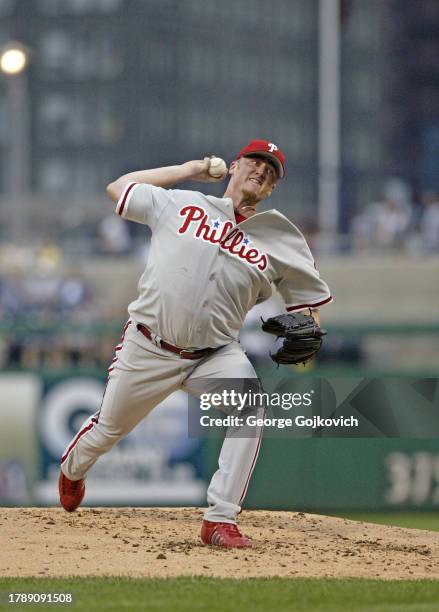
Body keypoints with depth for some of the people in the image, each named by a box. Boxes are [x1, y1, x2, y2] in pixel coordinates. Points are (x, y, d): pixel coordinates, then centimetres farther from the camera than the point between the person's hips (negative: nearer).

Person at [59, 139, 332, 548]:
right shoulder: (180, 204, 1)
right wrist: (189, 171, 12)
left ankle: (221, 519, -29)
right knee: (108, 429, 13)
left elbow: (308, 300, 7)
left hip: (214, 355, 0)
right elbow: (117, 189, 13)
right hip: (147, 347, 0)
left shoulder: (281, 242, 1)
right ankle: (72, 469, 51)